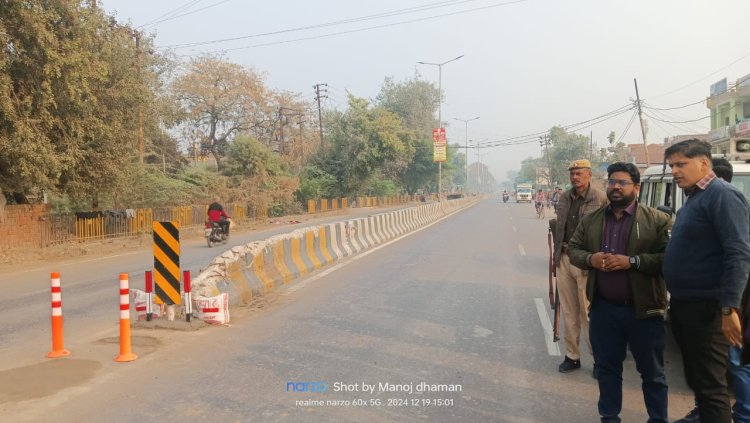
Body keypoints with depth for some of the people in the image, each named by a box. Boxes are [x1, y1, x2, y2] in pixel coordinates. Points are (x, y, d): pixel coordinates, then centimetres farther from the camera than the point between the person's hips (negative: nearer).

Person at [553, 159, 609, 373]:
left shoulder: (601, 199, -9)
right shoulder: (564, 197, 11)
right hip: (564, 259, 6)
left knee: (588, 313, -2)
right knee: (568, 312, 12)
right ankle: (572, 356, 23)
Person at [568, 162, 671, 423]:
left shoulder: (657, 220, -6)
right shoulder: (590, 220, 8)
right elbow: (573, 249, 12)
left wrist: (632, 261, -22)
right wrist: (590, 258, -9)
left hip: (643, 309, -4)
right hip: (603, 308, 4)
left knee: (652, 372, 11)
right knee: (607, 368, 16)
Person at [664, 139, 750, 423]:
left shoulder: (722, 195, -13)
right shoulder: (694, 198, 16)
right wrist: (675, 299, 17)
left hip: (706, 308, -9)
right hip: (683, 304, 10)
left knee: (710, 385, -3)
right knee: (696, 377, 20)